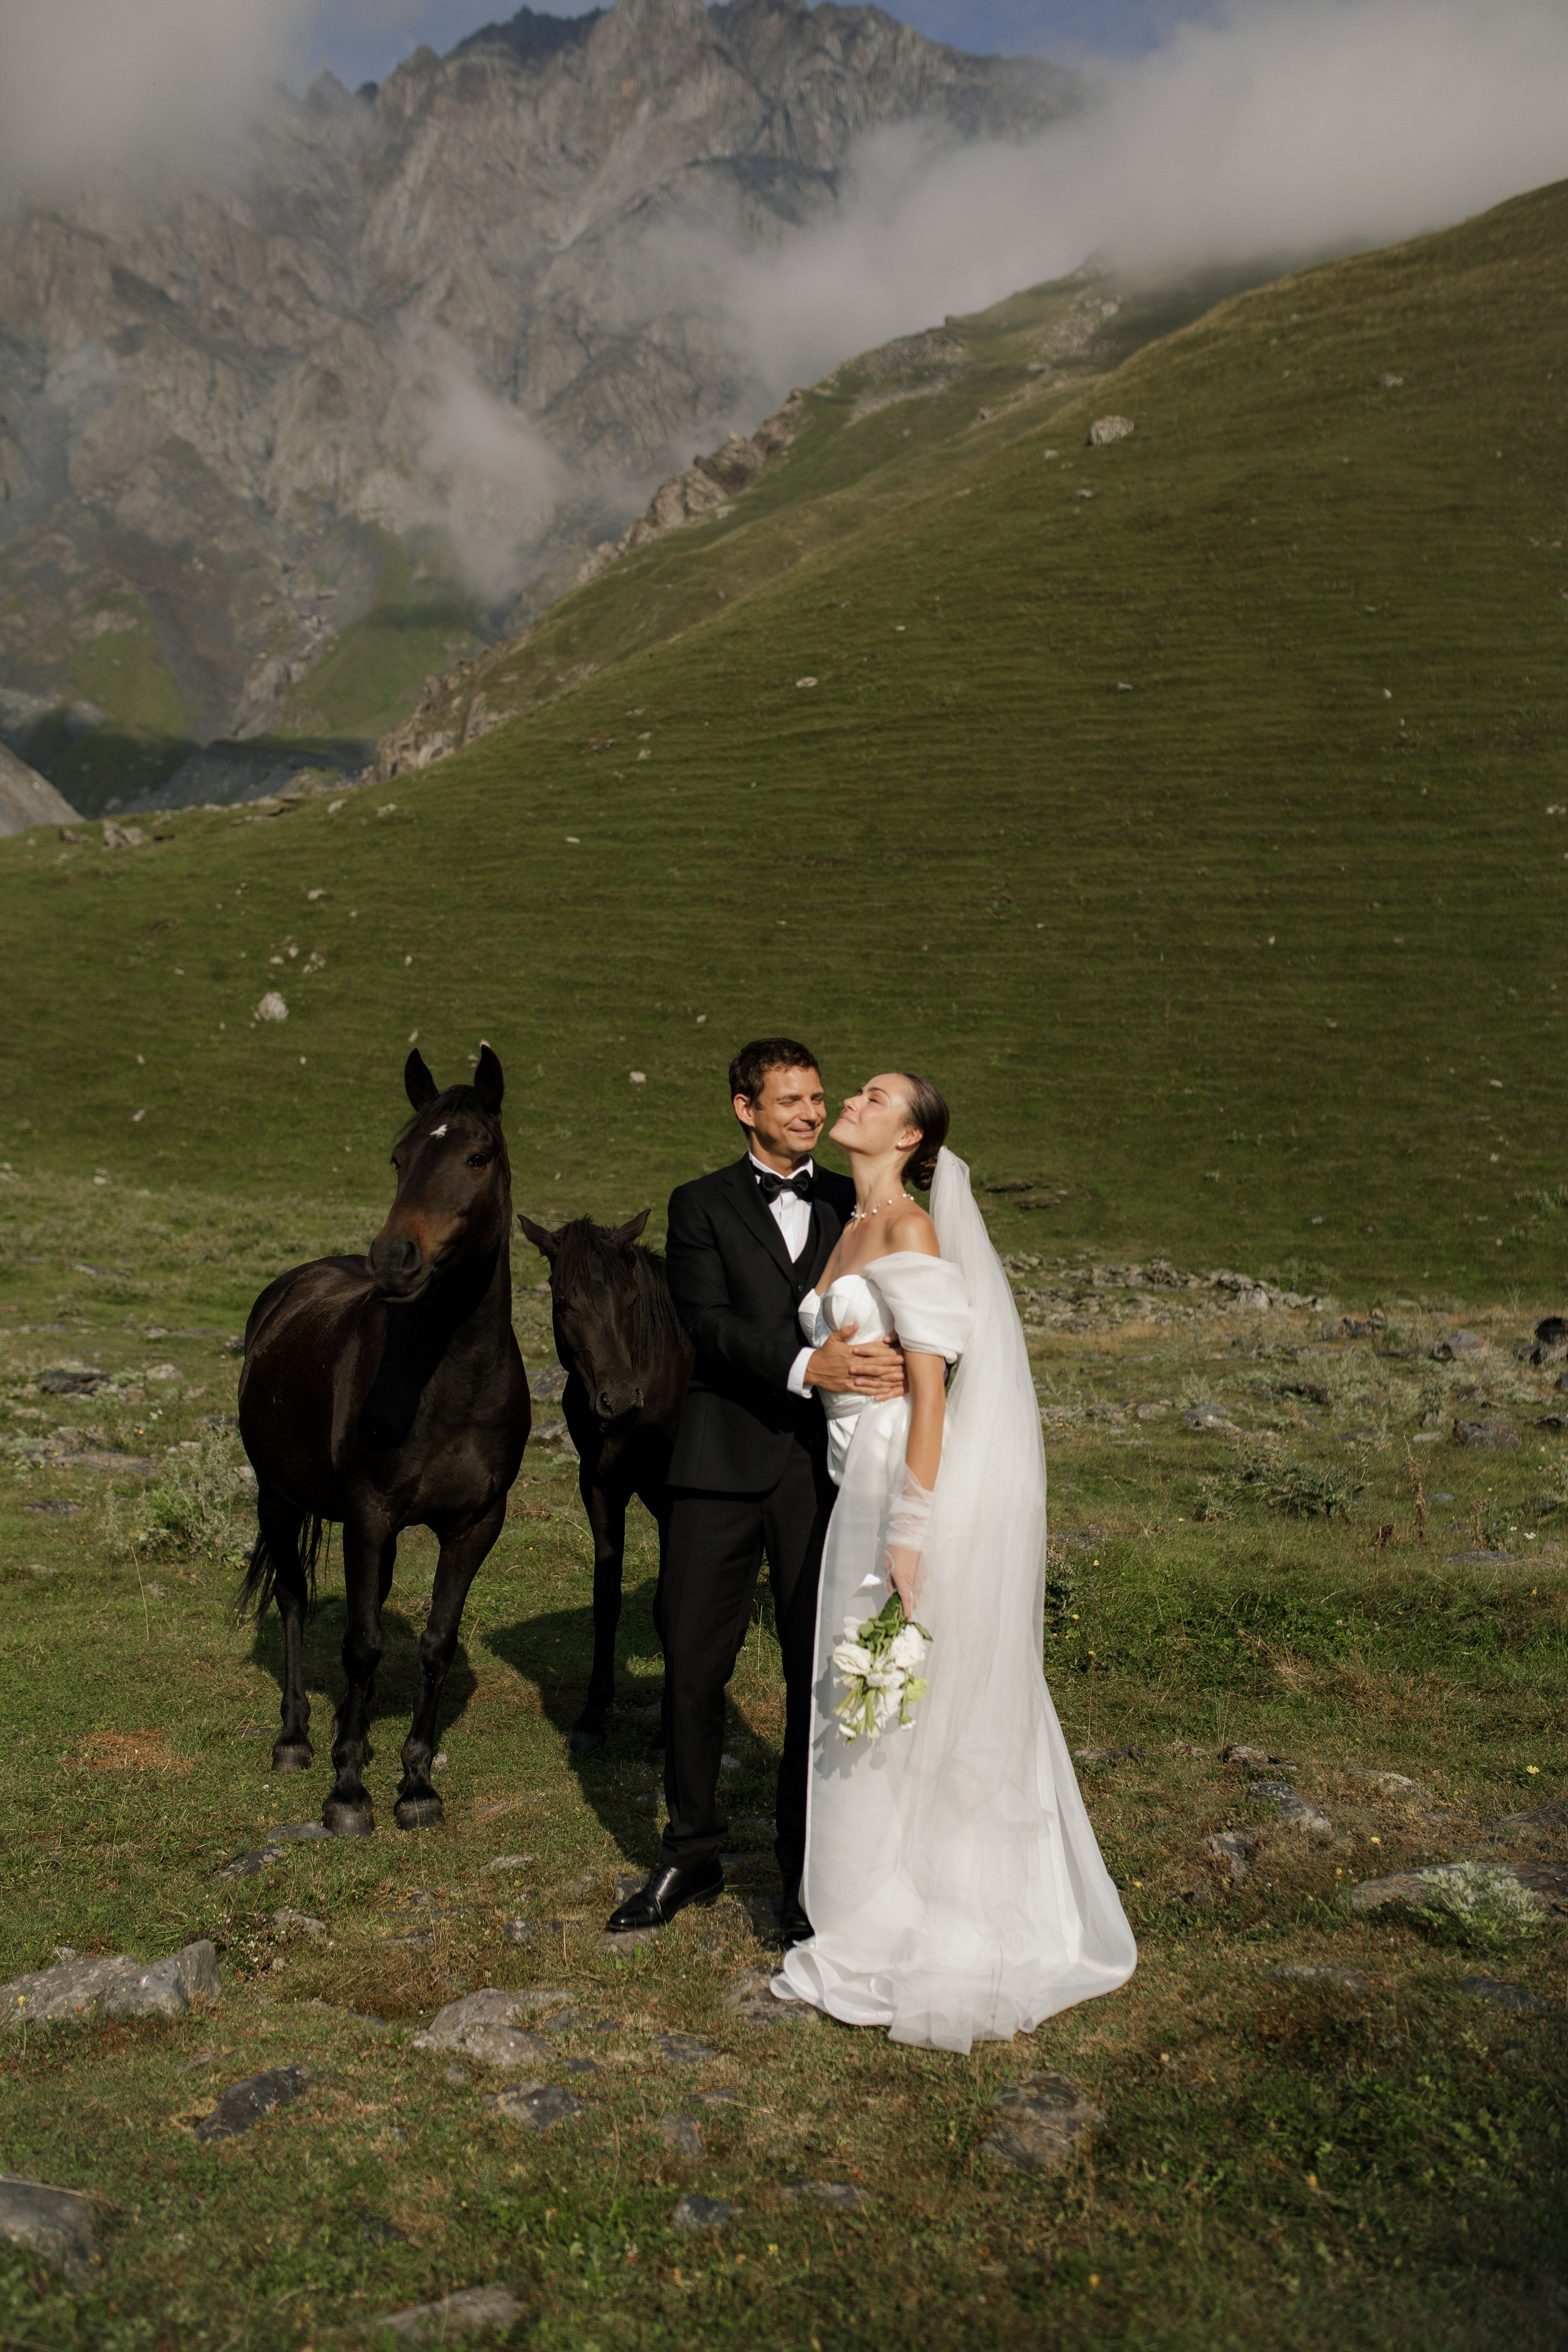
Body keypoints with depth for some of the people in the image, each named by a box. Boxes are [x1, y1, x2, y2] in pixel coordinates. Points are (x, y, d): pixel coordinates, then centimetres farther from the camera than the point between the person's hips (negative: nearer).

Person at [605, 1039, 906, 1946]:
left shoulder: (856, 1205, 10)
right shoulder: (702, 1206, 4)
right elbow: (713, 1322, -11)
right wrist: (808, 1364, -27)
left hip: (827, 1467, 1)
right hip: (724, 1464, -1)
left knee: (821, 1668, 6)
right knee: (693, 1661, 6)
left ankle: (809, 1866, 21)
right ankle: (692, 1855, 24)